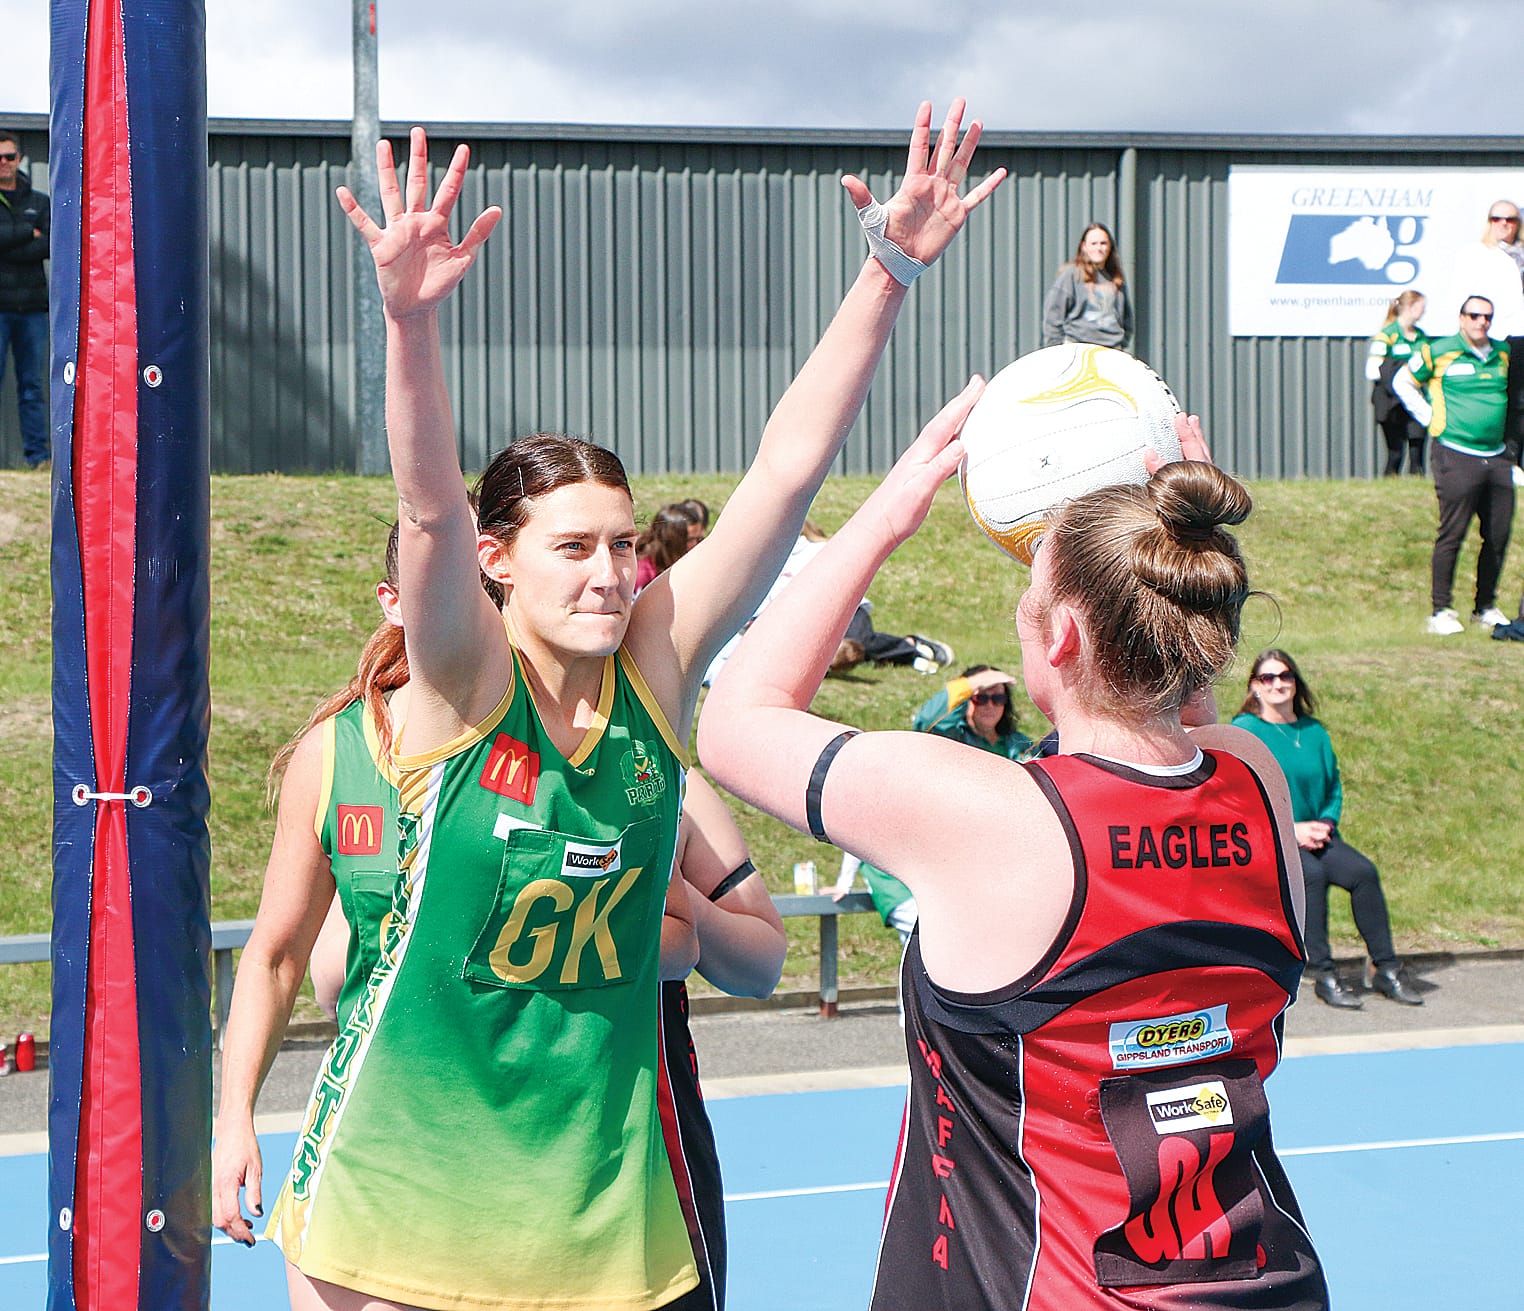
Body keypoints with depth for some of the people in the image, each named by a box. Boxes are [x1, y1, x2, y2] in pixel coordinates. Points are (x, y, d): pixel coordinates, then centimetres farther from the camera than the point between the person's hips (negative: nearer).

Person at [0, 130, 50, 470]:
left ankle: (37, 453, 5)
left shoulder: (39, 202, 14)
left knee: (32, 384, 3)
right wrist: (29, 233, -6)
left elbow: (52, 244, 0)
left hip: (32, 304, 3)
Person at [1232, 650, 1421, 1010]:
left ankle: (1385, 968, -14)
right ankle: (1323, 975, -30)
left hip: (1314, 835, 5)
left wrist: (1325, 823, -3)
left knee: (1363, 871, -22)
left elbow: (1333, 786, 19)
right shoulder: (1244, 731, -2)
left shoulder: (1314, 732, 14)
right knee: (1311, 874, -34)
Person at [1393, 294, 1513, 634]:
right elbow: (1402, 382, 9)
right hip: (1457, 457, -5)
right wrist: (1429, 416, 1)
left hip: (1497, 457, 6)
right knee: (1452, 534, -7)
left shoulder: (1503, 354, 13)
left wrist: (1505, 426, 18)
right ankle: (1441, 610, 0)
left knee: (1498, 535, 7)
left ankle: (1486, 607, 20)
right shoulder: (1439, 352, -3)